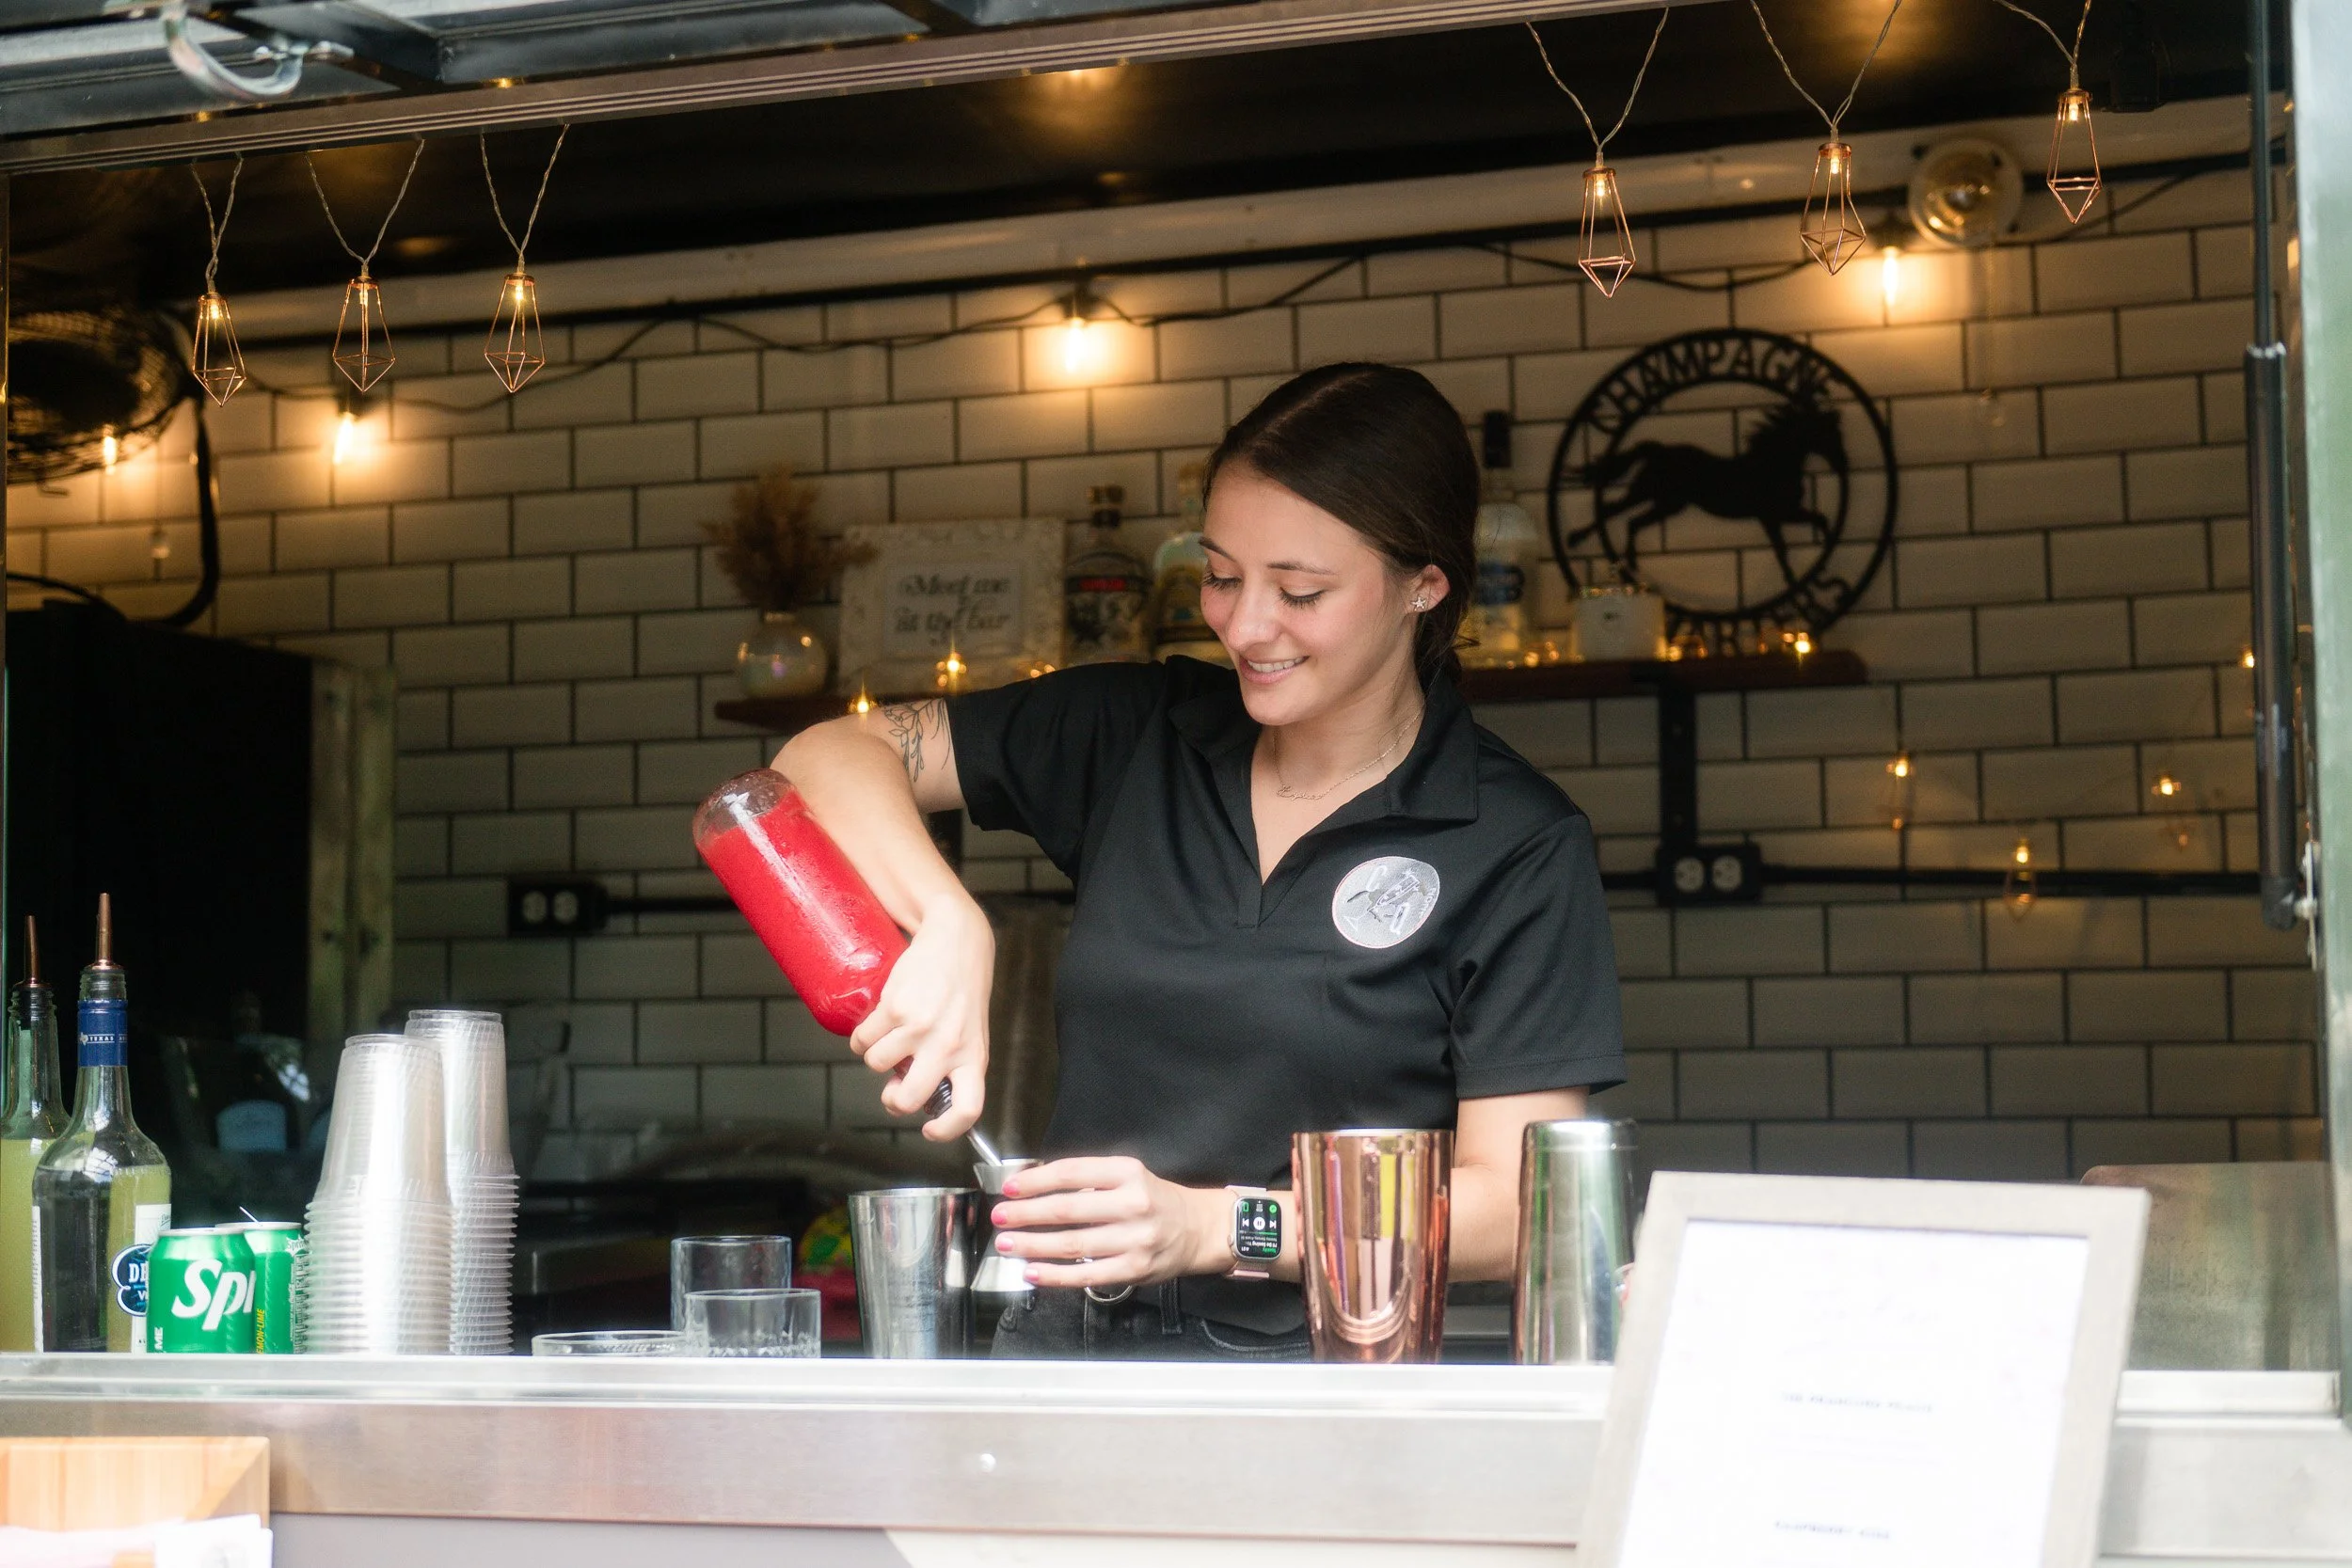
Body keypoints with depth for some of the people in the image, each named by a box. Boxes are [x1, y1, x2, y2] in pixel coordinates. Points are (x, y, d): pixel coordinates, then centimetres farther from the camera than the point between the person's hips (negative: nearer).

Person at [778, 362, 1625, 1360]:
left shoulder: (1516, 848, 0)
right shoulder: (1134, 735, 11)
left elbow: (1510, 1205, -4)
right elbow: (834, 755, 9)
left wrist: (1216, 1224, -16)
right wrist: (948, 925, -11)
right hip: (1066, 1345, 3)